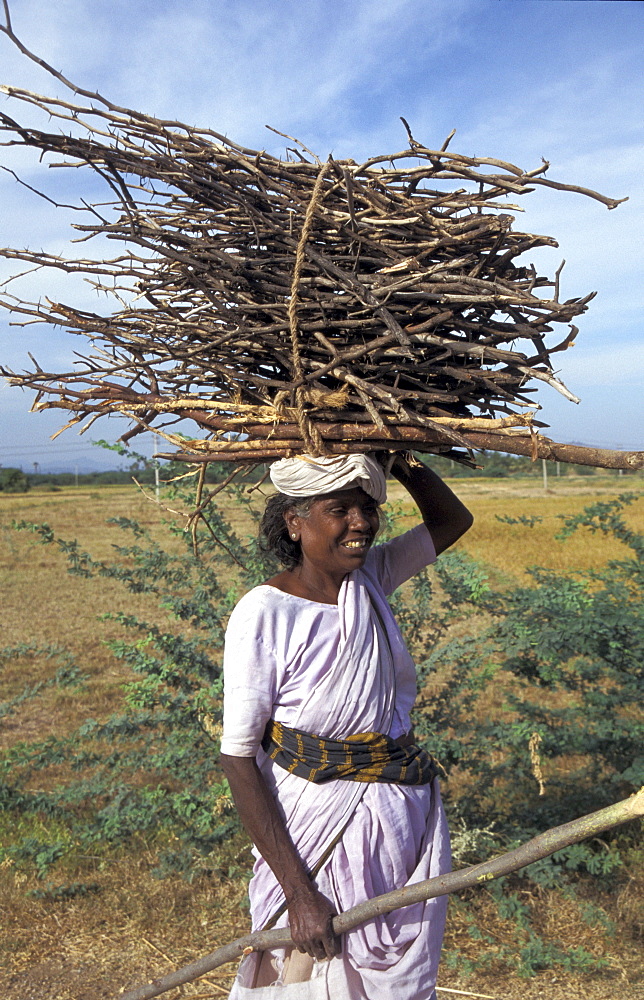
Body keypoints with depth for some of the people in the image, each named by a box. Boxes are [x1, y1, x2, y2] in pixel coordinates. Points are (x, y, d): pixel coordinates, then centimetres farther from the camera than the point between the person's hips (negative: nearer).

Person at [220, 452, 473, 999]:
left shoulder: (370, 577, -2)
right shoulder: (264, 614, -19)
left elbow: (453, 520, 13)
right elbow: (238, 759, -17)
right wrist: (298, 892, -19)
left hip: (411, 825, 6)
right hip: (321, 831, -6)